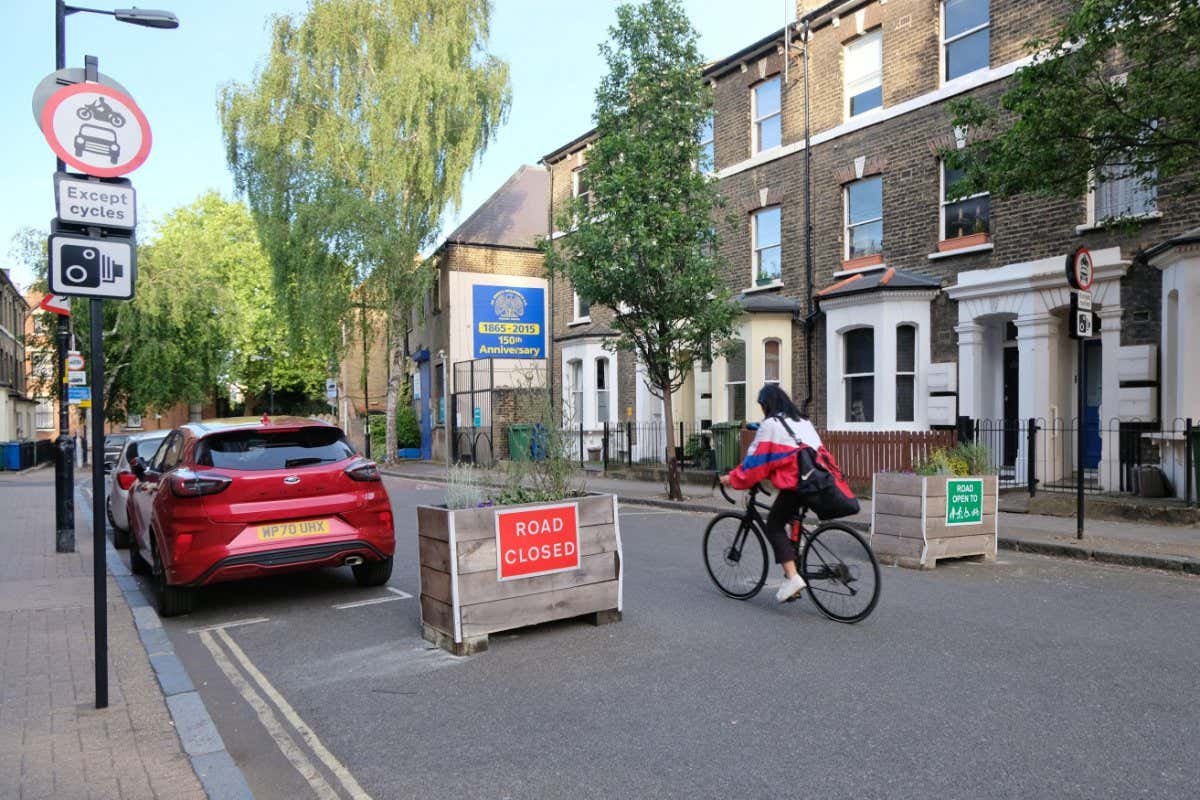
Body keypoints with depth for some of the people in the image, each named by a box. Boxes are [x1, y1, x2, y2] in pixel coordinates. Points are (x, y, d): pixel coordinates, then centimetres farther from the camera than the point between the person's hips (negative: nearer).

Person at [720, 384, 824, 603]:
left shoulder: (770, 424, -1)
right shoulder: (802, 421, 21)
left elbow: (756, 458, -2)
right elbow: (817, 449, 22)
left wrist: (732, 479, 8)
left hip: (794, 483, -8)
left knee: (774, 526, 2)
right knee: (781, 523, 19)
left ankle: (792, 577, -12)